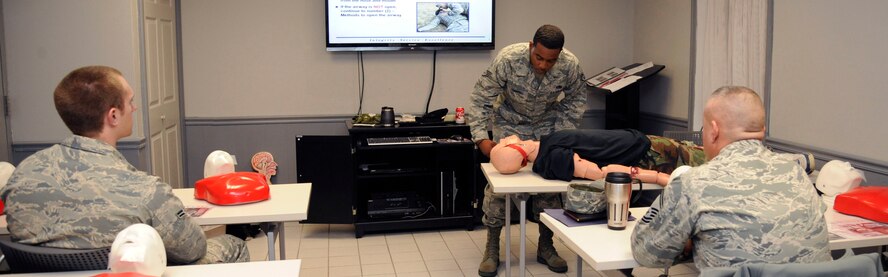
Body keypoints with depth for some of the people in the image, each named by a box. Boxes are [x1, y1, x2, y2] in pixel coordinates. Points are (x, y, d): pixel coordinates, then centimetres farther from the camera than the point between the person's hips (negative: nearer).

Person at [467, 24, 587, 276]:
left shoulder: (571, 65, -26)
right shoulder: (507, 59, -33)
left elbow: (575, 100, -6)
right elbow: (481, 98, -24)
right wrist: (481, 137, -32)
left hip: (547, 125, 2)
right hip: (510, 122, -2)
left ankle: (546, 246, 15)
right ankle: (492, 248, 4)